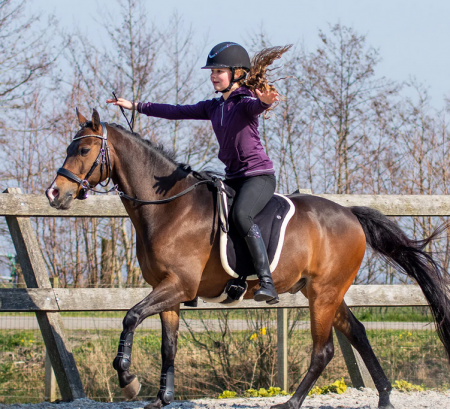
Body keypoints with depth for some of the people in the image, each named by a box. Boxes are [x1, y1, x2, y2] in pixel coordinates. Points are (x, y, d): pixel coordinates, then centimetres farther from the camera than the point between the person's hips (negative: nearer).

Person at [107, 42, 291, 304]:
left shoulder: (245, 102, -10)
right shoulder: (213, 107, 13)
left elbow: (256, 105, -34)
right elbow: (177, 112, 18)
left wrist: (265, 101, -59)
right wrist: (136, 106, 18)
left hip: (259, 175, -9)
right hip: (233, 177, 9)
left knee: (241, 215, -34)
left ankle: (267, 281, -38)